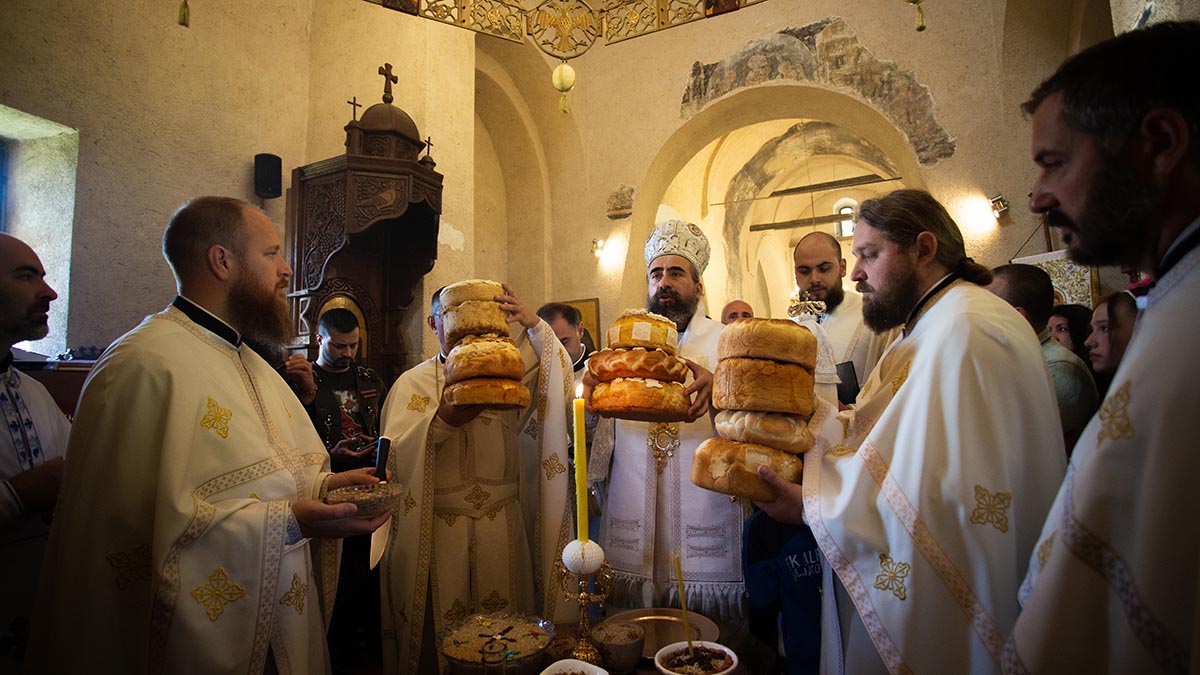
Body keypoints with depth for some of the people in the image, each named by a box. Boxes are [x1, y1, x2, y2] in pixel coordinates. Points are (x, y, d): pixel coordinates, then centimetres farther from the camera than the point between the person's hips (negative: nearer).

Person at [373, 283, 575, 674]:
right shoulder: (413, 383, 4)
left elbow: (559, 383, -6)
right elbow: (396, 454, -9)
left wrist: (535, 326, -18)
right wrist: (443, 421, -25)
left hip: (502, 525, 2)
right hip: (437, 528, -1)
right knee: (443, 629, 5)